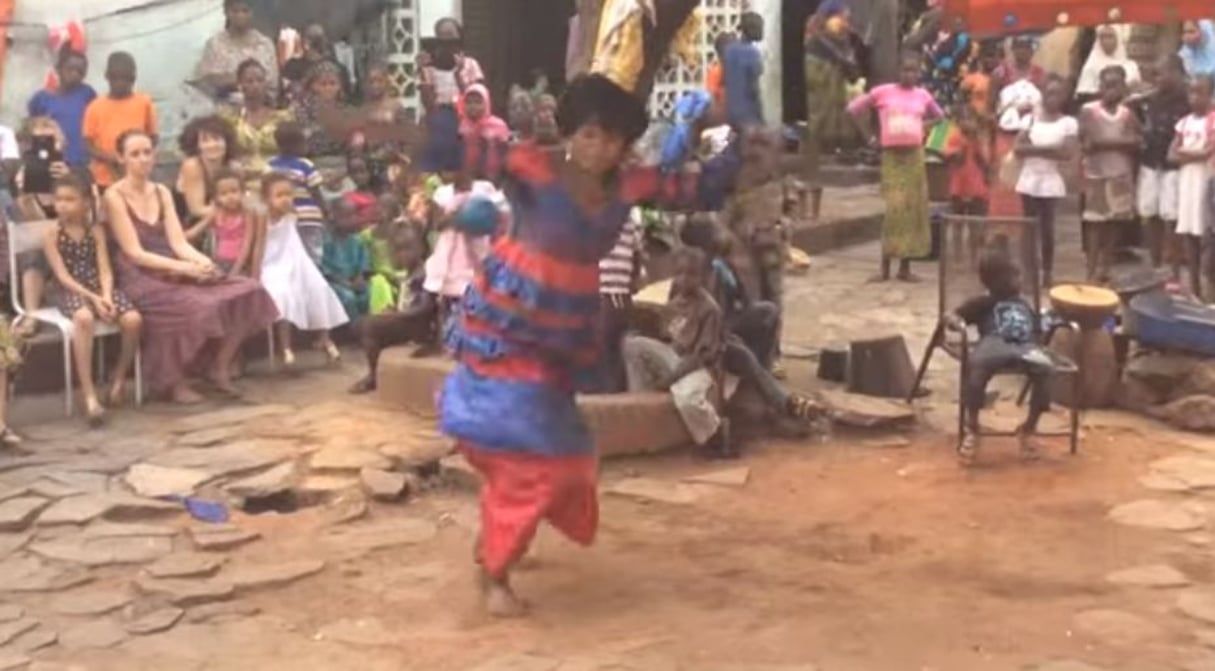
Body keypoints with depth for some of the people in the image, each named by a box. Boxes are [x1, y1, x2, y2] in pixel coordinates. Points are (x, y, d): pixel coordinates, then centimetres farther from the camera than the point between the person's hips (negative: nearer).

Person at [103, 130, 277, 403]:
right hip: (140, 279, -6)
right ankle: (174, 381, -13)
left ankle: (220, 368, -1)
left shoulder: (162, 192, 13)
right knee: (191, 306, -35)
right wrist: (185, 267, -23)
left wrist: (202, 261, -18)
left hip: (173, 273, 6)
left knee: (246, 291, -11)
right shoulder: (114, 196, -6)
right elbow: (135, 253, -13)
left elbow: (178, 242, 4)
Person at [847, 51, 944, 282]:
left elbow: (938, 116, 25)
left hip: (915, 155, 3)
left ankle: (905, 267, 10)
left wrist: (920, 126, 10)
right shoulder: (882, 92, -3)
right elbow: (853, 109, 4)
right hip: (892, 156, -3)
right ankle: (885, 266, -4)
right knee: (894, 209, -11)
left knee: (914, 209, 2)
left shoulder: (923, 95, 6)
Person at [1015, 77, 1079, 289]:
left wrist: (1035, 149, -12)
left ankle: (1047, 272, 6)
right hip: (1029, 180, 3)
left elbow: (1068, 153, -12)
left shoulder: (1068, 123, -1)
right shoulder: (1032, 118, 7)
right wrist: (1049, 150, -13)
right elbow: (1018, 148, -3)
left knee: (1047, 227, -1)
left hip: (1052, 182, -3)